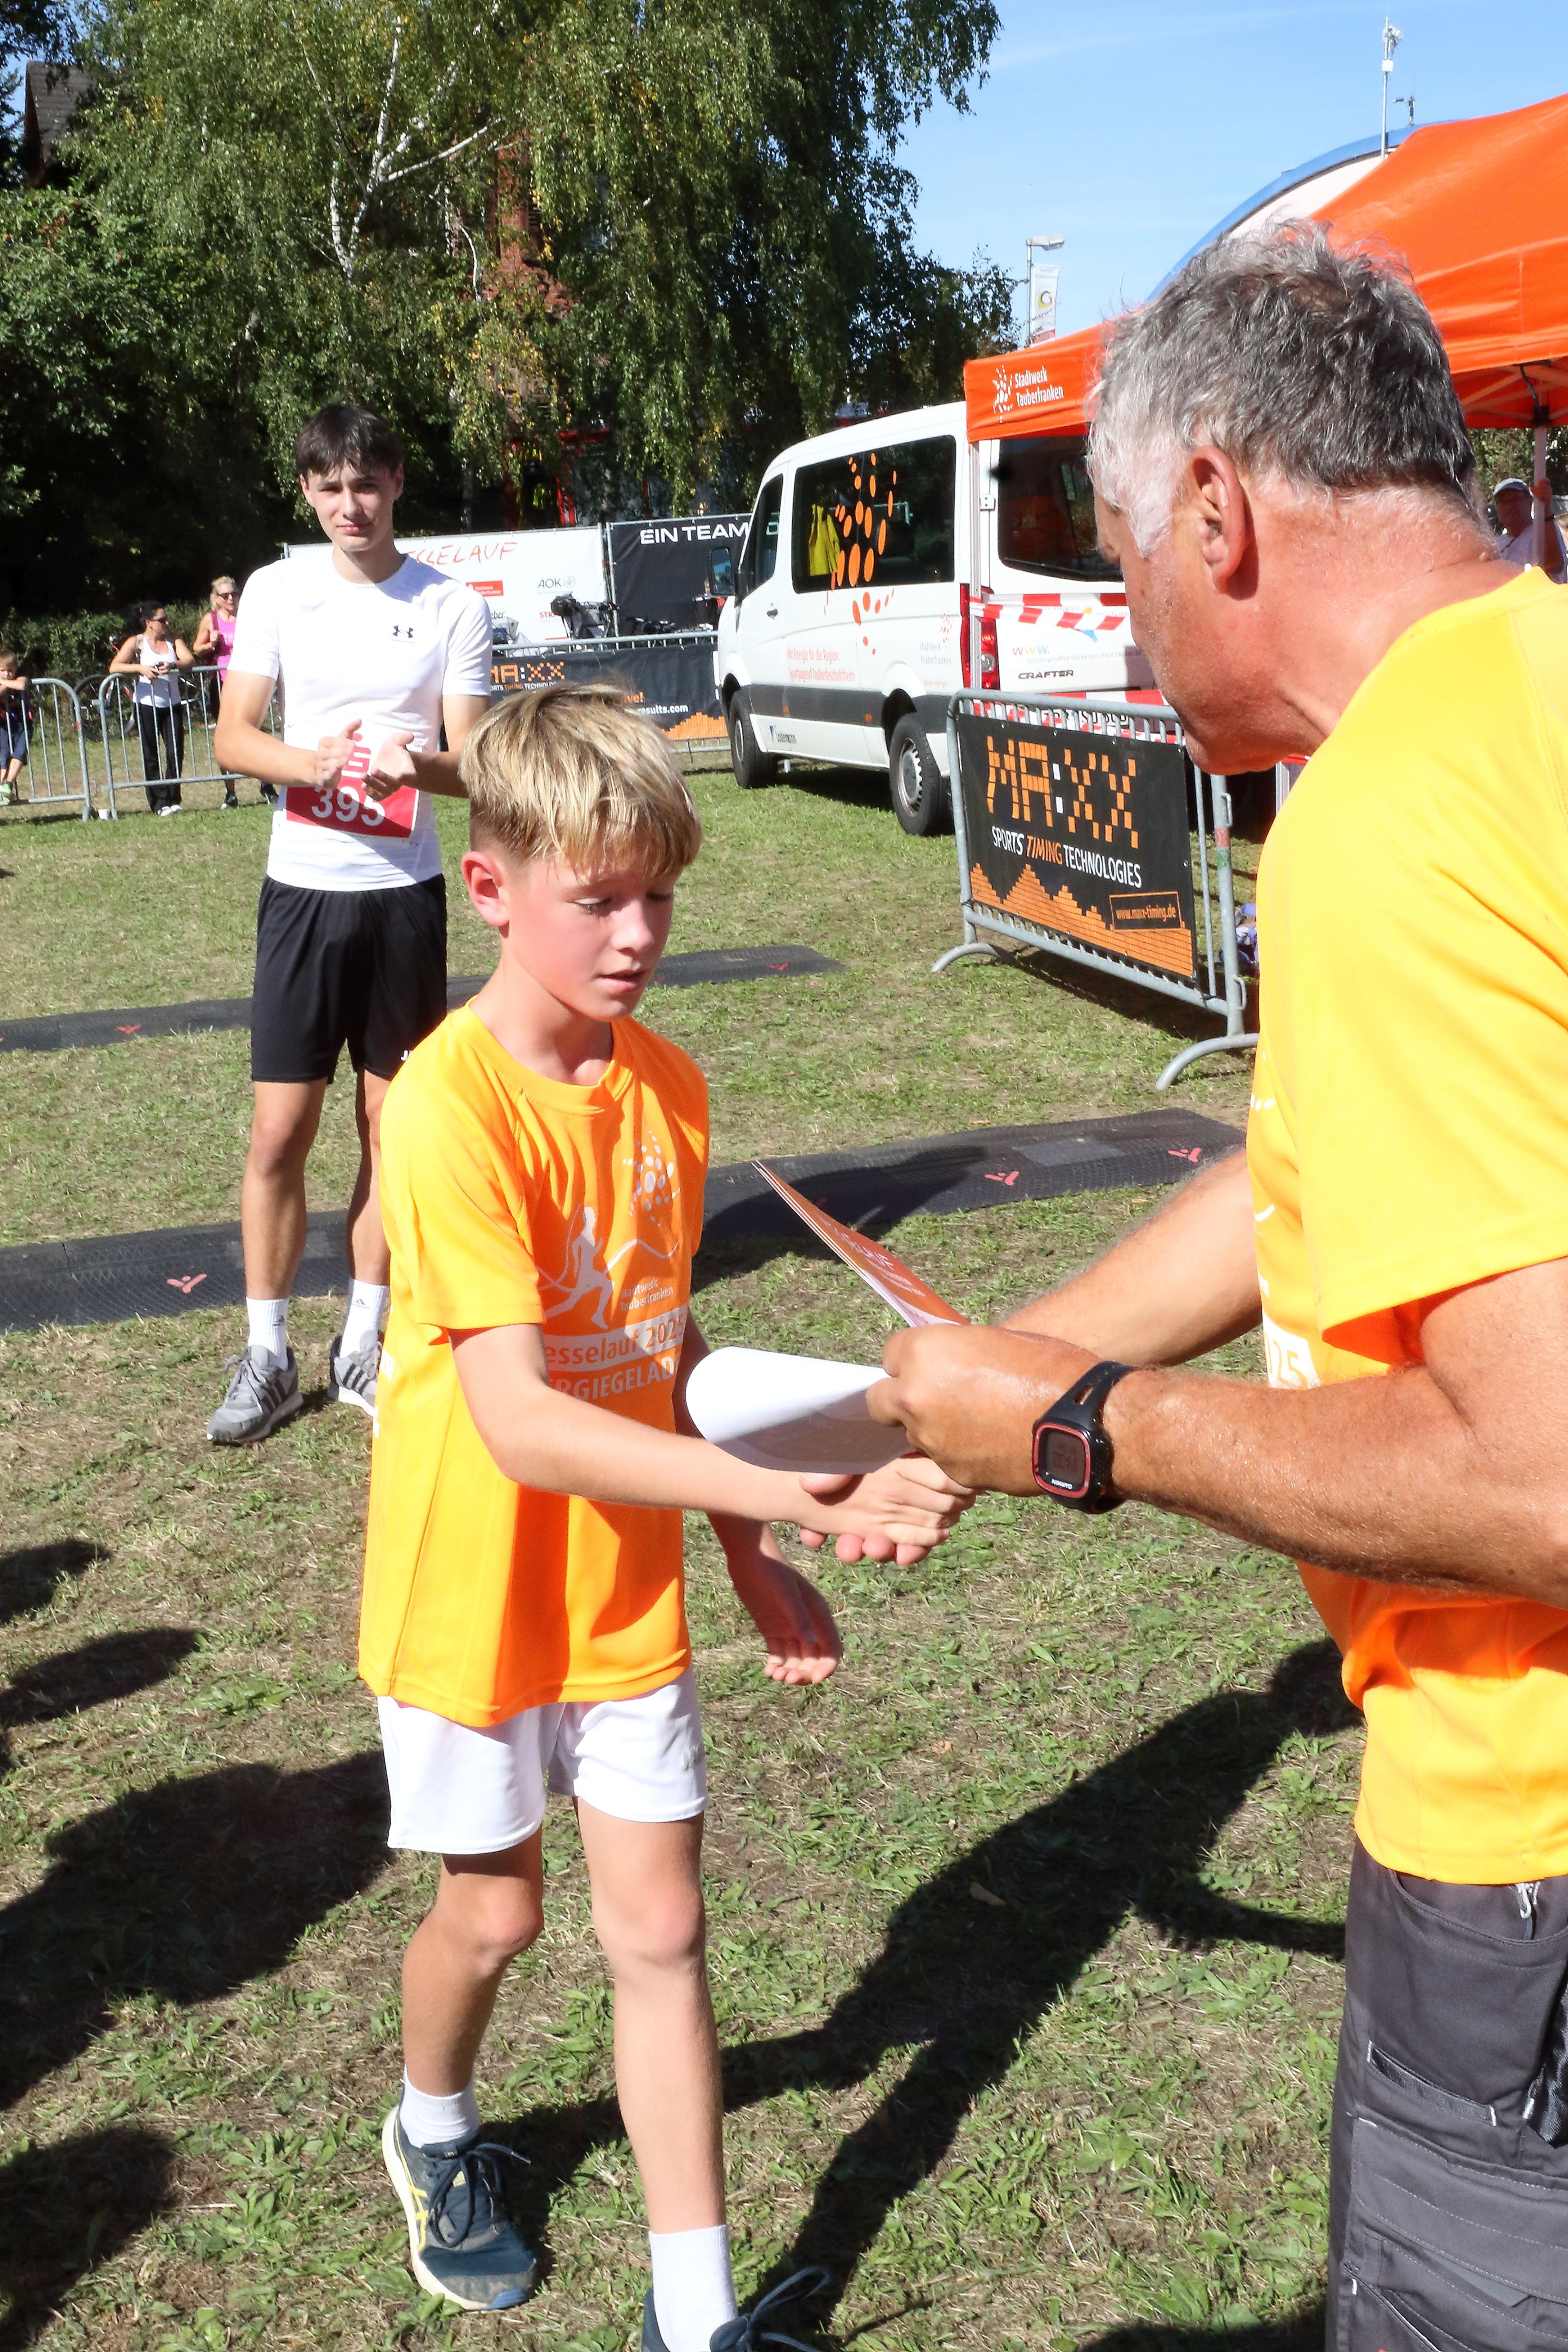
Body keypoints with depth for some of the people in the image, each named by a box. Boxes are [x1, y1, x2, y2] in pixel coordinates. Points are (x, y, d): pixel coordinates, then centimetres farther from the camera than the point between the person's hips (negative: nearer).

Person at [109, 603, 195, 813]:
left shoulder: (174, 641, 11)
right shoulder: (137, 643, 2)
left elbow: (189, 660, -7)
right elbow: (115, 667, -10)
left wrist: (172, 665, -27)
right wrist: (140, 668, -25)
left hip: (172, 705, 3)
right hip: (147, 706, -3)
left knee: (176, 753, -2)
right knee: (151, 757, -1)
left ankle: (174, 800, 8)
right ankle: (160, 804, 1)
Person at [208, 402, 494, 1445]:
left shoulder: (453, 605, -1)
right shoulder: (276, 590, 2)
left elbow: (472, 764, -3)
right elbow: (233, 735, 1)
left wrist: (417, 764, -26)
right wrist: (310, 763, -20)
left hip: (405, 891, 0)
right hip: (304, 888, 0)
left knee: (392, 1123, 7)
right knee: (280, 1131, -2)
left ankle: (364, 1344, 20)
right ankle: (266, 1355, 11)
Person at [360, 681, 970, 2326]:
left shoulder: (667, 1087, -4)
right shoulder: (454, 1106, -25)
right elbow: (522, 1424, -32)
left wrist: (751, 1559, 6)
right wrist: (807, 1495, -38)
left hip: (626, 1587, 5)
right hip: (472, 1592, -4)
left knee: (658, 1925, 9)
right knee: (495, 1903, 16)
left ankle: (695, 2314, 24)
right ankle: (435, 2133, 49)